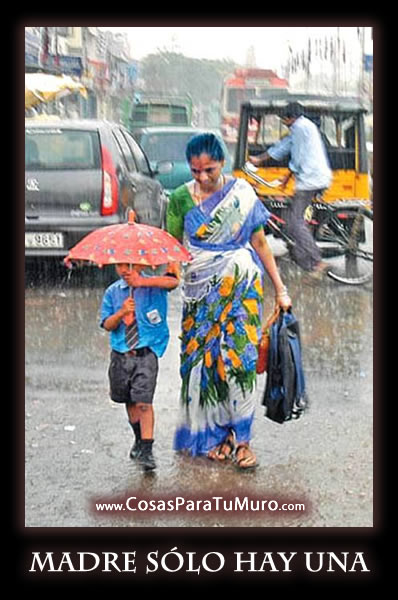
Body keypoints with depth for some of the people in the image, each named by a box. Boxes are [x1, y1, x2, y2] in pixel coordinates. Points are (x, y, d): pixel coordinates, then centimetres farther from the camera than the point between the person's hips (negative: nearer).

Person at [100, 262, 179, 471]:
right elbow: (107, 325, 1)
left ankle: (146, 450, -10)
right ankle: (139, 440, 36)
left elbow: (173, 281, -25)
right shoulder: (112, 292, 8)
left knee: (143, 402, -13)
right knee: (129, 401, 16)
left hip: (146, 354, -4)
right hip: (120, 355, 4)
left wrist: (142, 282, -32)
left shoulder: (153, 285, -2)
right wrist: (122, 313, -19)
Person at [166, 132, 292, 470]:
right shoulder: (181, 199, -1)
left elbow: (260, 243, 3)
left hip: (242, 287, -1)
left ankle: (240, 437, 5)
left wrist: (280, 288, 4)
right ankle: (213, 433, 16)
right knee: (203, 359, 2)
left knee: (239, 359, -4)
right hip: (201, 290, 1)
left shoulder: (242, 193, -1)